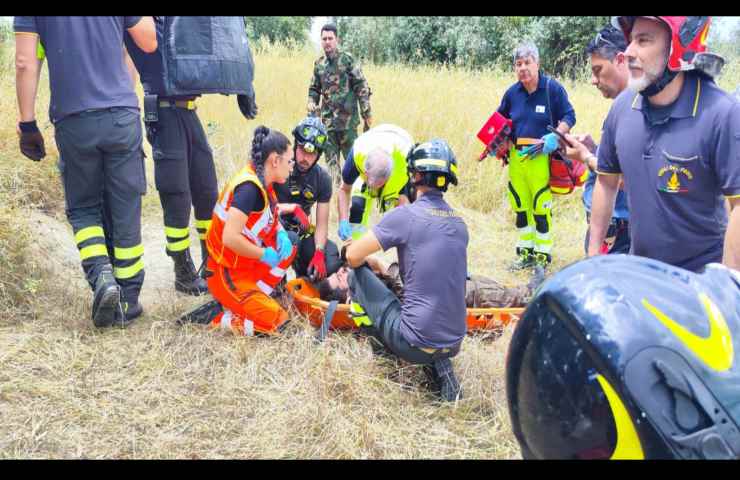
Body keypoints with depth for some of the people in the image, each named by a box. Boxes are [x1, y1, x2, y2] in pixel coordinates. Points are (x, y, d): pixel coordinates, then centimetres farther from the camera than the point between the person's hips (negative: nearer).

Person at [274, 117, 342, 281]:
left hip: (300, 230, 4)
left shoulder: (322, 179, -3)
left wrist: (319, 253, -19)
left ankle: (304, 278, 17)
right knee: (291, 239, -39)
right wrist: (293, 208, -25)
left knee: (330, 264, -16)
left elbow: (322, 223, -3)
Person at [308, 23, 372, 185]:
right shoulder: (319, 64, 10)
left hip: (347, 118, -5)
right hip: (327, 120, 5)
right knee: (331, 159, 7)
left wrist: (367, 115, -9)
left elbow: (362, 87, -6)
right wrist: (311, 114, 7)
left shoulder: (348, 60, -5)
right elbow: (314, 90, 18)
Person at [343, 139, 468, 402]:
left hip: (415, 343, -5)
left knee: (357, 274, 8)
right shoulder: (459, 223, 8)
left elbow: (353, 257, -4)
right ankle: (438, 363, 14)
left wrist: (373, 264, 18)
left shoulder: (404, 215, -11)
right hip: (454, 343, 5)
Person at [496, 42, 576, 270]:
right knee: (520, 205, 11)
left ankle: (543, 254, 11)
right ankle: (526, 251, 25)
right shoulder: (512, 92, 8)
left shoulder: (552, 88, -5)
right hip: (516, 157, 5)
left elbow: (569, 116, -3)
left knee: (541, 206, -3)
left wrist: (556, 136, -18)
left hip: (542, 157, -5)